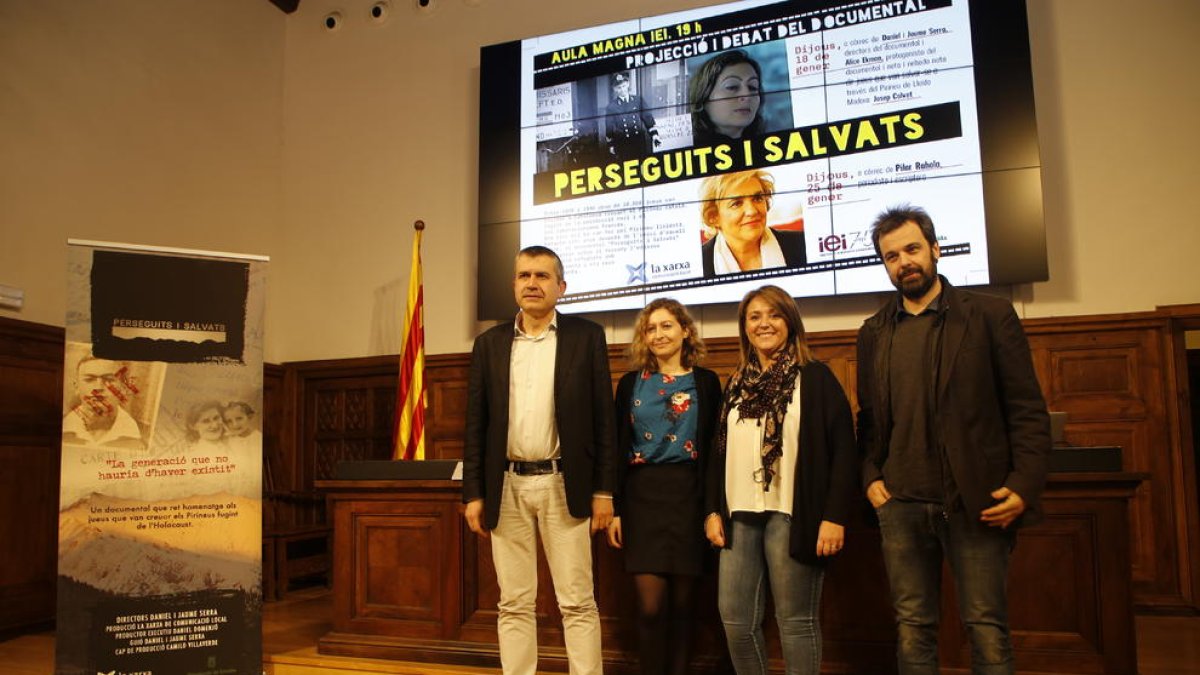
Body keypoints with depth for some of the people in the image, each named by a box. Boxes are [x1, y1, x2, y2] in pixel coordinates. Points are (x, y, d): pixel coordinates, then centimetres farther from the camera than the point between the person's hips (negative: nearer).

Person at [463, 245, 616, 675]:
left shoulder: (586, 336, 2)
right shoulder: (490, 343, 8)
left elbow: (603, 417, 0)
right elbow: (475, 424, 7)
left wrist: (603, 490, -3)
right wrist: (473, 493, 3)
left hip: (563, 485, -2)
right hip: (507, 487, 2)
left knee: (577, 602, 3)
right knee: (514, 603, 9)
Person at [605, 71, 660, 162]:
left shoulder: (638, 100, 7)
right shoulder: (611, 106, 1)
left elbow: (648, 118, 8)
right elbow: (609, 128, 3)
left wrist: (654, 134, 2)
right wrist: (611, 145, 1)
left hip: (641, 143, 2)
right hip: (623, 145, -2)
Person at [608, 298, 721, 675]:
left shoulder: (706, 382, 4)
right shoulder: (631, 383, 8)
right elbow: (618, 448, 7)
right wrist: (614, 509, 2)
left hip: (688, 495, 0)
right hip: (641, 495, 1)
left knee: (680, 602, 6)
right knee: (650, 605, -5)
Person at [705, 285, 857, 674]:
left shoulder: (815, 378, 1)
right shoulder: (736, 385, 16)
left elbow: (843, 449, -5)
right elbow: (718, 452, 18)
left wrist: (834, 515, -12)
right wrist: (713, 510, 10)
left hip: (792, 514, -5)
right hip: (740, 515, 5)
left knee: (796, 620, 1)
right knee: (735, 618, 5)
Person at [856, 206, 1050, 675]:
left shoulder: (990, 315, 2)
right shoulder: (873, 333, 12)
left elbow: (1028, 408, -1)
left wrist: (1024, 485, -11)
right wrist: (871, 477, 2)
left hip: (977, 503, -3)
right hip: (901, 505, 3)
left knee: (987, 630, 1)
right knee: (912, 629, 8)